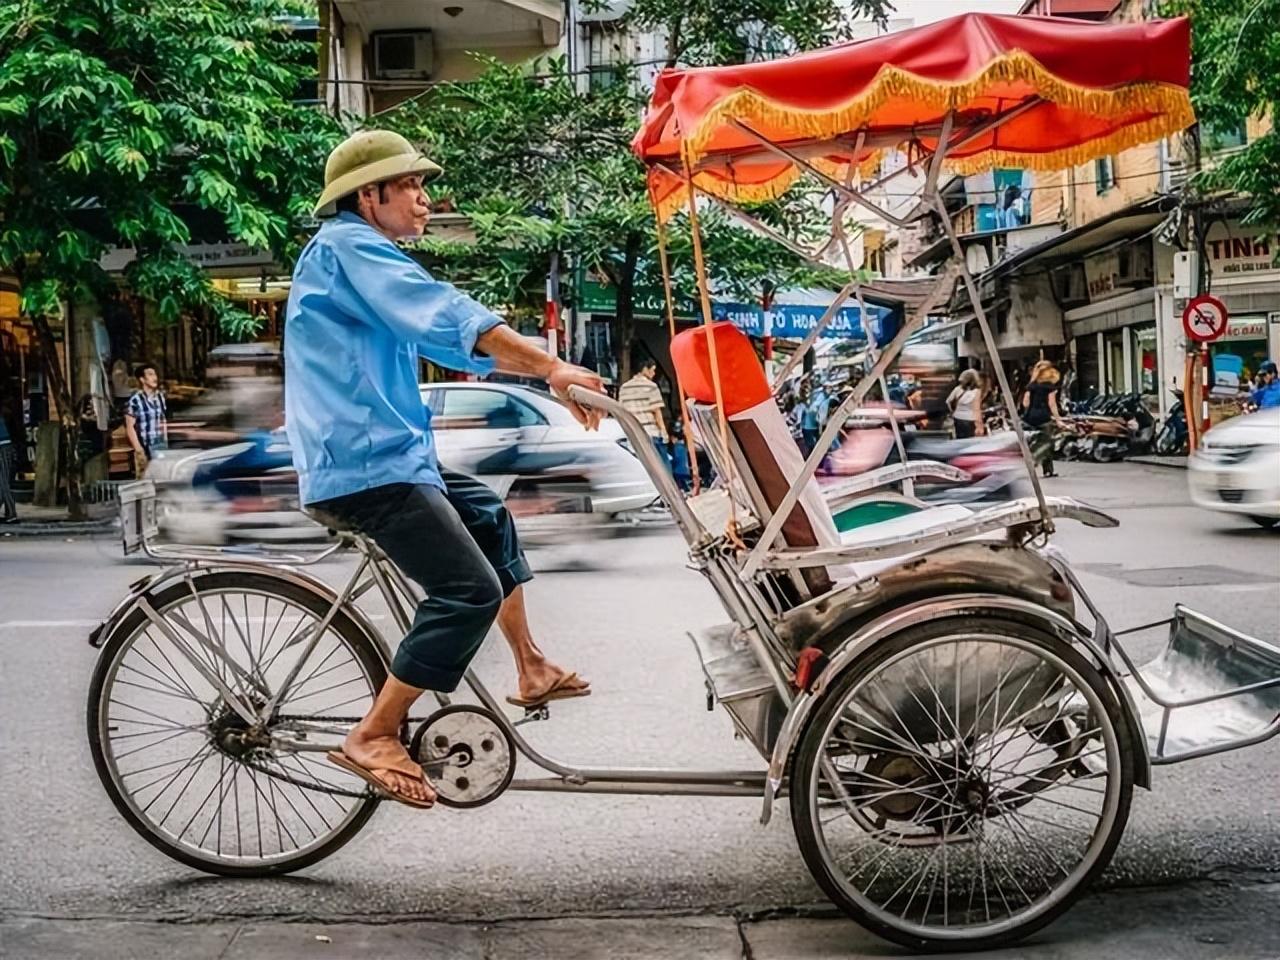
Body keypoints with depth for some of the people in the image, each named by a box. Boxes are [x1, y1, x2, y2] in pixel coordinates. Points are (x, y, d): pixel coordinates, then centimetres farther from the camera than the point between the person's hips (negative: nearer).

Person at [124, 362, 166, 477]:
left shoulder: (160, 396, 7)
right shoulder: (135, 400, -13)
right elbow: (130, 427, -12)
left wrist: (166, 441, 13)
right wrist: (139, 450, -15)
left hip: (162, 447, 6)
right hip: (145, 449, -6)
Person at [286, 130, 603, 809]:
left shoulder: (365, 258, 23)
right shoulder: (347, 245, -10)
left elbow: (447, 340, 21)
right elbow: (448, 318, -22)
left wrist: (544, 371, 12)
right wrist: (551, 368, -24)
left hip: (383, 455, 11)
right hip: (365, 467, -11)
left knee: (490, 518, 25)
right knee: (470, 590, -17)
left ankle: (531, 669, 31)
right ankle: (372, 738, -11)